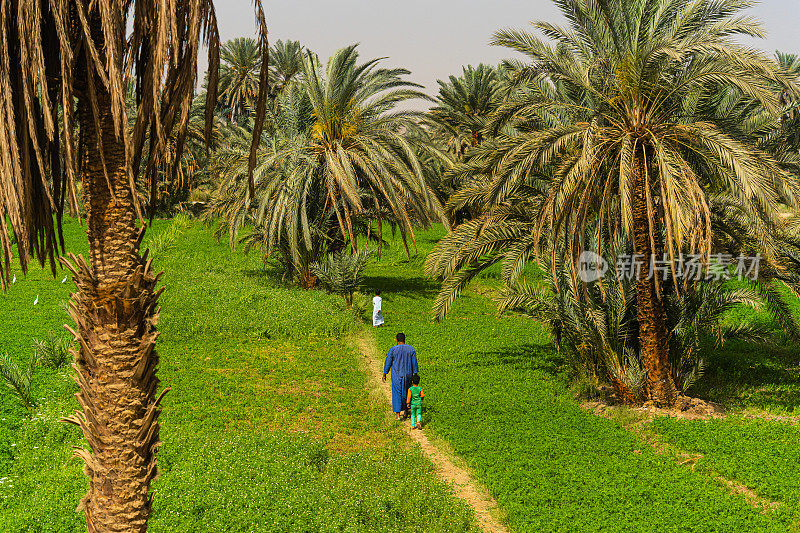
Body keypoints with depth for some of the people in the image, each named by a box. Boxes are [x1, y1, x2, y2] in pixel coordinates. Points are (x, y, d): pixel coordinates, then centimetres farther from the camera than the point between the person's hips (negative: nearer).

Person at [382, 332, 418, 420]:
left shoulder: (393, 349, -11)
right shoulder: (411, 349, -3)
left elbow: (388, 362, -6)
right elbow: (414, 363, 0)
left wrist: (384, 374, 4)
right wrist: (415, 374, 8)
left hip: (396, 375, -3)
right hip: (408, 375, 3)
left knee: (397, 394, 3)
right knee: (406, 393, 19)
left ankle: (397, 415, -2)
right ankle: (404, 411, 30)